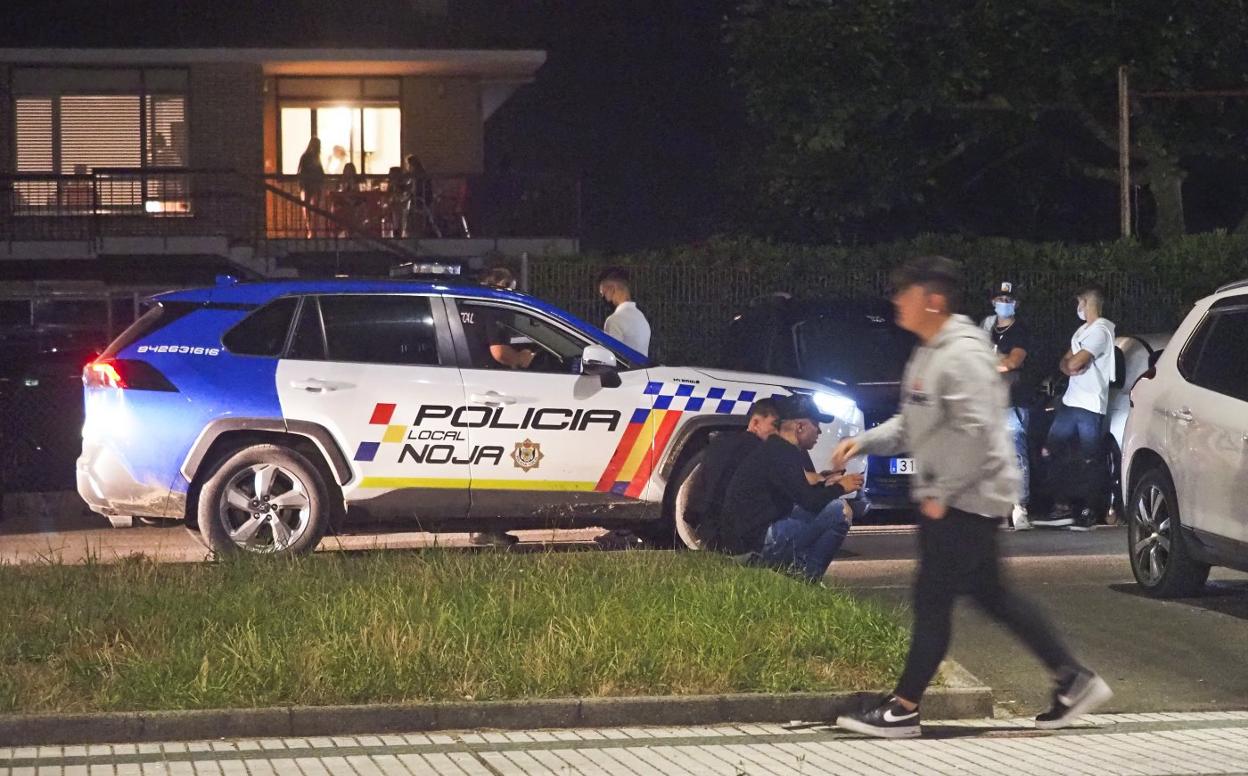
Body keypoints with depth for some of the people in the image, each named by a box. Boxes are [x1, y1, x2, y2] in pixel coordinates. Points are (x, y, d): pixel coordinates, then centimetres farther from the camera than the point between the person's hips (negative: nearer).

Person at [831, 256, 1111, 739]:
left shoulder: (963, 355, -18)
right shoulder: (928, 354, 14)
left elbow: (976, 433, -25)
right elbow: (912, 425, 21)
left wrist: (941, 494, -22)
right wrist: (864, 443, 7)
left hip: (966, 500, -10)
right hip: (945, 499, 10)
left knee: (932, 600, -6)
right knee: (990, 595, 13)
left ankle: (903, 710, 0)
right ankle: (1074, 680, 18)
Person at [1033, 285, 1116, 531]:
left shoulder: (1100, 331, -10)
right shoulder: (1083, 330, 20)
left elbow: (1075, 363, -18)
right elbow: (1066, 363, 16)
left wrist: (1071, 363, 5)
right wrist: (1070, 367, -7)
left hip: (1090, 406, -9)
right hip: (1070, 401, 9)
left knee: (1090, 461, -4)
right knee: (1050, 452, 6)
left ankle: (1088, 512, 1)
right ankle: (1066, 506, 11)